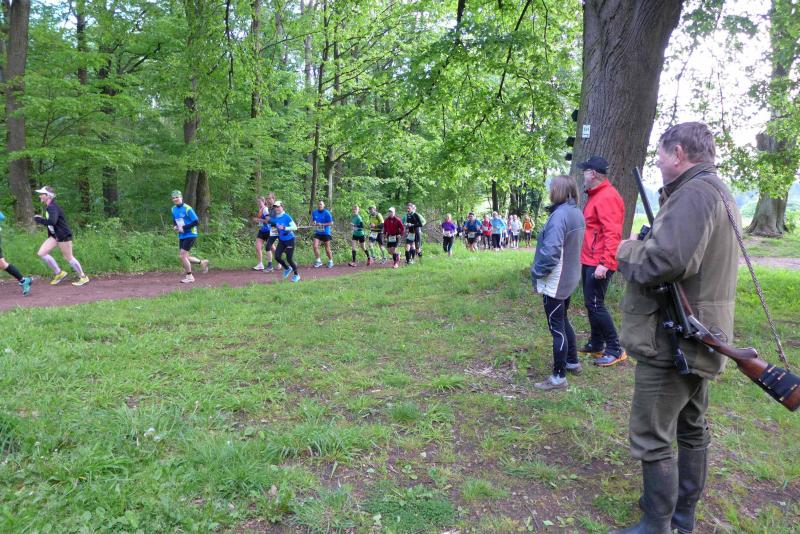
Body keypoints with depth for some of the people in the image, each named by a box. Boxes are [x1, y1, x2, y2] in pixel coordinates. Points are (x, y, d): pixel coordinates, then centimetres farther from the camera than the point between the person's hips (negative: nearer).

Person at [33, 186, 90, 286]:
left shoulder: (52, 207, -20)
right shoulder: (48, 207, 9)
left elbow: (52, 222, -35)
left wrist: (38, 219, -23)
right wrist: (41, 220, 11)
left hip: (64, 236, -9)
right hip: (54, 235, 9)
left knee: (68, 257, 1)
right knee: (41, 253, 1)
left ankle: (83, 277, 15)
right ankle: (59, 273, 12)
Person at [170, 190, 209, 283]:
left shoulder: (187, 209, -16)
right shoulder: (173, 209, 8)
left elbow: (196, 222, -17)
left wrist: (184, 227, -19)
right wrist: (175, 227, 1)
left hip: (190, 235, -8)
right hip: (181, 236, 8)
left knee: (183, 255, -11)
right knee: (185, 257, 8)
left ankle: (190, 277, 3)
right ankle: (202, 262, 31)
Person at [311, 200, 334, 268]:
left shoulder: (327, 213, -13)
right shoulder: (314, 212, 2)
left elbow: (331, 223, -13)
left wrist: (322, 224, -22)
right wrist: (314, 223, -7)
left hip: (326, 233, -4)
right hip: (317, 233, 4)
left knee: (327, 249, 5)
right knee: (315, 246, -13)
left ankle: (330, 261, 25)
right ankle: (318, 261, 1)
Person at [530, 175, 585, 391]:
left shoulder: (560, 215, -24)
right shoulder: (577, 213, 6)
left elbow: (551, 250, -31)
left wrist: (537, 271, -15)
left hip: (555, 282, -9)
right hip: (569, 278, 9)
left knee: (557, 327, 0)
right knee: (563, 321, 24)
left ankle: (559, 377, 10)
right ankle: (573, 362, 38)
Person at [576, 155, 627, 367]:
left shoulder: (607, 197, -16)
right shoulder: (595, 196, 15)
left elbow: (612, 233, -23)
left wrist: (605, 263, -28)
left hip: (599, 264, -10)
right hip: (589, 261, 10)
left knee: (595, 305, -7)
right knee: (590, 303, 15)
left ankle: (615, 350, 4)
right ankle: (596, 344, 26)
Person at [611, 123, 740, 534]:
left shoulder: (695, 192, -19)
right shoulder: (718, 192, 16)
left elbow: (664, 262, -31)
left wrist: (626, 250, -12)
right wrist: (648, 244, 6)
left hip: (673, 341, -11)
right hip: (698, 338, 11)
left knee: (651, 438, -1)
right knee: (691, 428, 20)